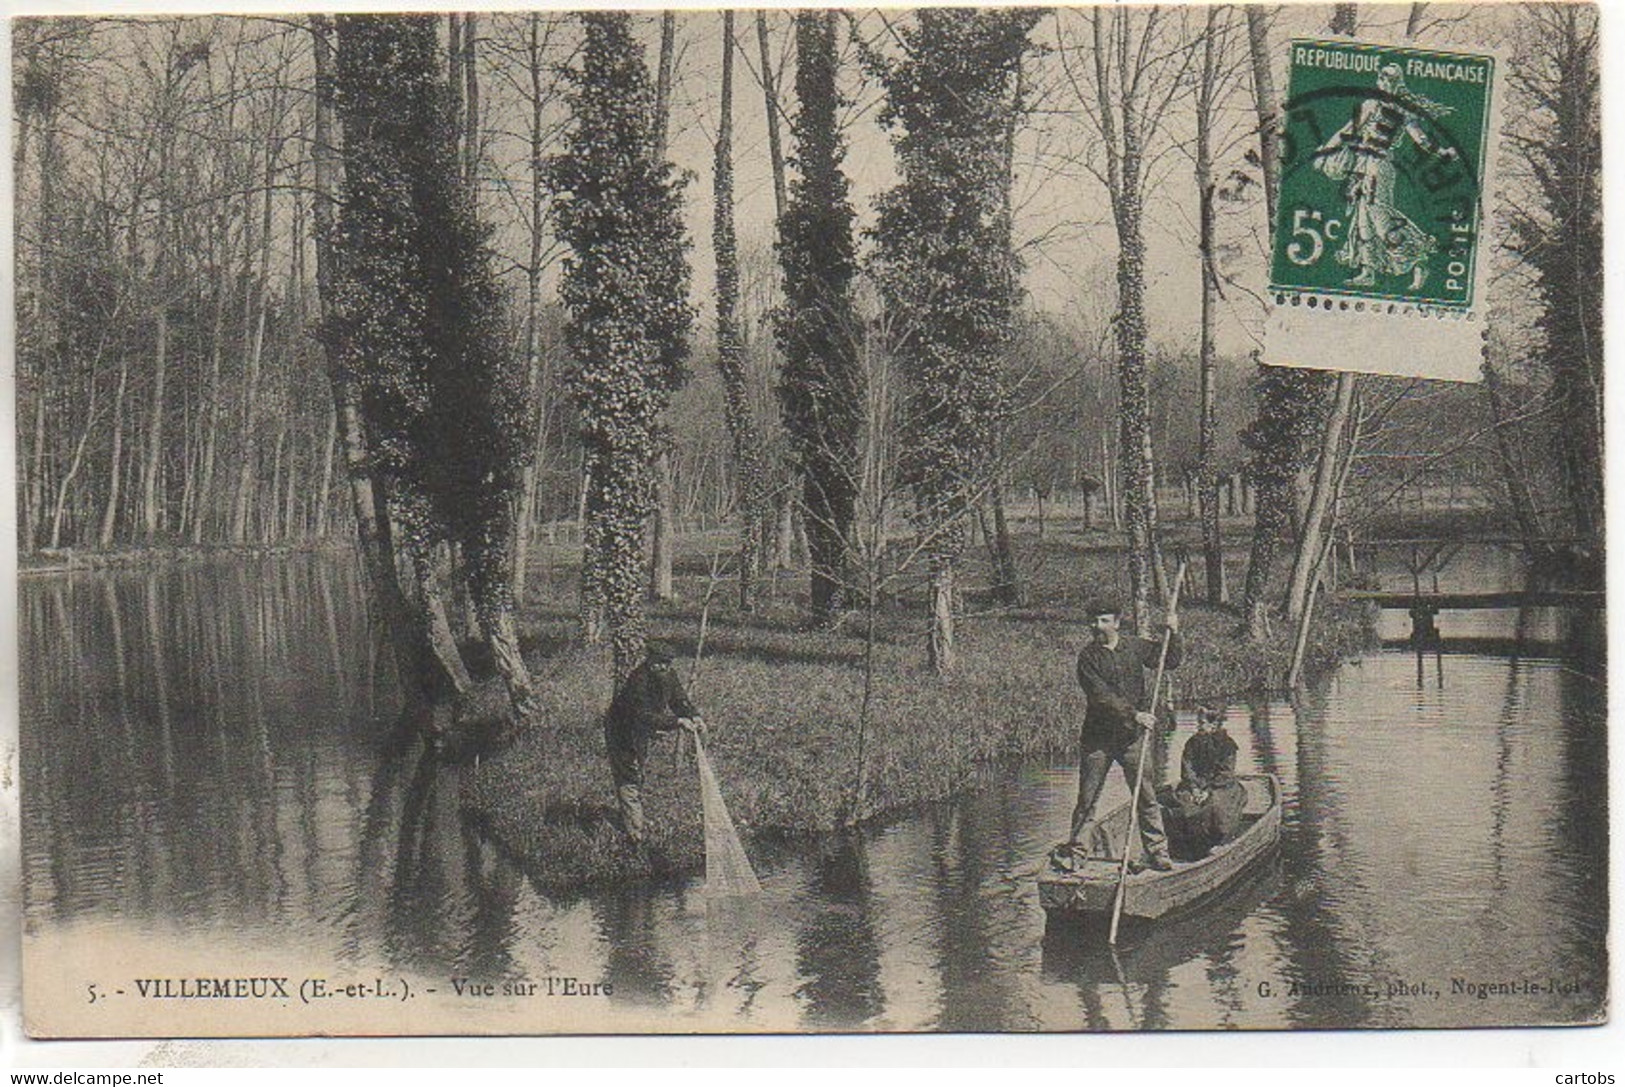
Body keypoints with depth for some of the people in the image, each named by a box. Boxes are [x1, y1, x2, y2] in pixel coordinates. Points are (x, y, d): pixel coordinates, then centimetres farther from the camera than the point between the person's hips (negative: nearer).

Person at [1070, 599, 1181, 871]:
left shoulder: (1135, 647, 4)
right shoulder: (1088, 657, -7)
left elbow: (1170, 661, 16)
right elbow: (1101, 696, -17)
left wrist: (1173, 634, -1)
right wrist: (1134, 715, -24)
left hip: (1131, 736, 2)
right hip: (1098, 738, -2)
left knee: (1147, 796, 2)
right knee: (1086, 800, 3)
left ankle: (1158, 853, 10)